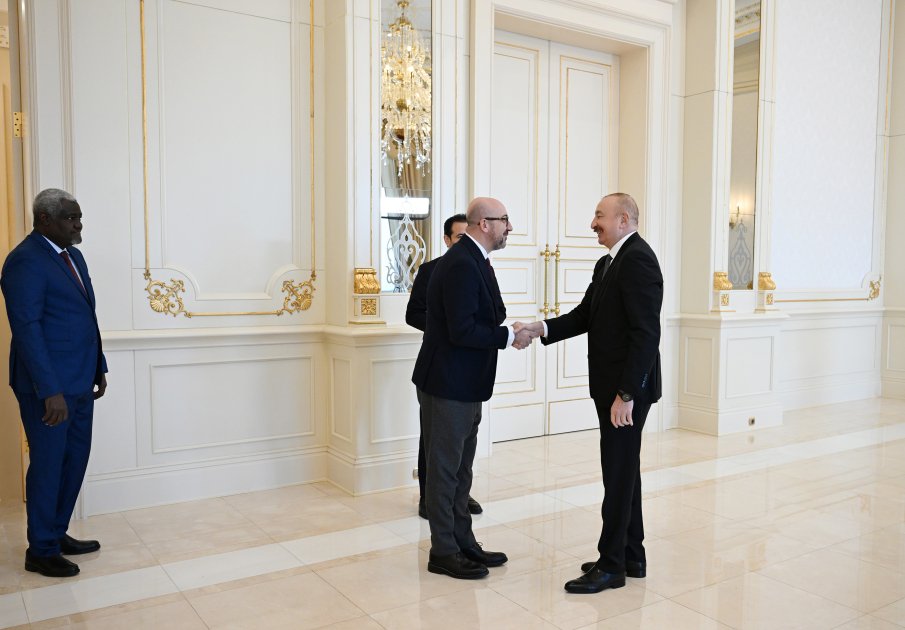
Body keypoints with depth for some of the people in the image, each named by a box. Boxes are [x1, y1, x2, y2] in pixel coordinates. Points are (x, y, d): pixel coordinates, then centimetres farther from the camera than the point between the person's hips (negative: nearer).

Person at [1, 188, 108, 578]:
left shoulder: (72, 256, 13)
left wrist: (98, 367, 16)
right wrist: (50, 391, -24)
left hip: (79, 382, 8)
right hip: (49, 387, -8)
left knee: (75, 459, 16)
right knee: (48, 464, 4)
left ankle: (57, 534, 32)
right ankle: (40, 551, 20)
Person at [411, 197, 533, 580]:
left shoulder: (473, 260, 12)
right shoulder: (461, 264, -20)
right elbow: (462, 330, -26)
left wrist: (509, 331, 2)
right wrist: (509, 337, -17)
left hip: (465, 383, 10)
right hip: (448, 383, -10)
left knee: (460, 467, 18)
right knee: (445, 467, 2)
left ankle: (463, 541, 30)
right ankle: (443, 552, 16)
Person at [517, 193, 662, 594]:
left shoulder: (638, 259, -16)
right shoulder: (607, 263, 14)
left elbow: (645, 333, -22)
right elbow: (584, 316, 12)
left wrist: (626, 394, -23)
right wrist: (540, 329, -3)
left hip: (627, 388, -10)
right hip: (611, 386, 10)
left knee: (619, 473, 0)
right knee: (623, 471, 16)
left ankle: (611, 565, 13)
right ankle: (631, 557, 29)